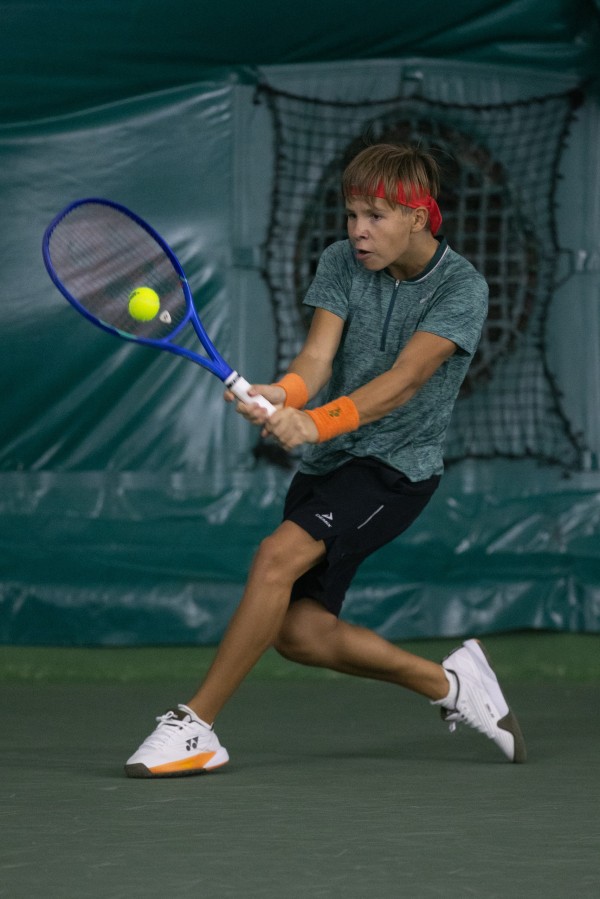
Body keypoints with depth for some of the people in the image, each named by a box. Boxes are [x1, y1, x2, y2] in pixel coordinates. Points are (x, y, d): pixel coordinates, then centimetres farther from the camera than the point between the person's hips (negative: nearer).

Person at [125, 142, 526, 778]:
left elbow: (405, 379, -26)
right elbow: (318, 353, -11)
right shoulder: (341, 263, 1)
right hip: (326, 464, 6)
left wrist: (316, 422, -41)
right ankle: (450, 684, 19)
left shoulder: (462, 287, -13)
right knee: (298, 632, -1)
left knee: (277, 555, -27)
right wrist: (284, 394, -36)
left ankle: (196, 726, -20)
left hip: (396, 467, -6)